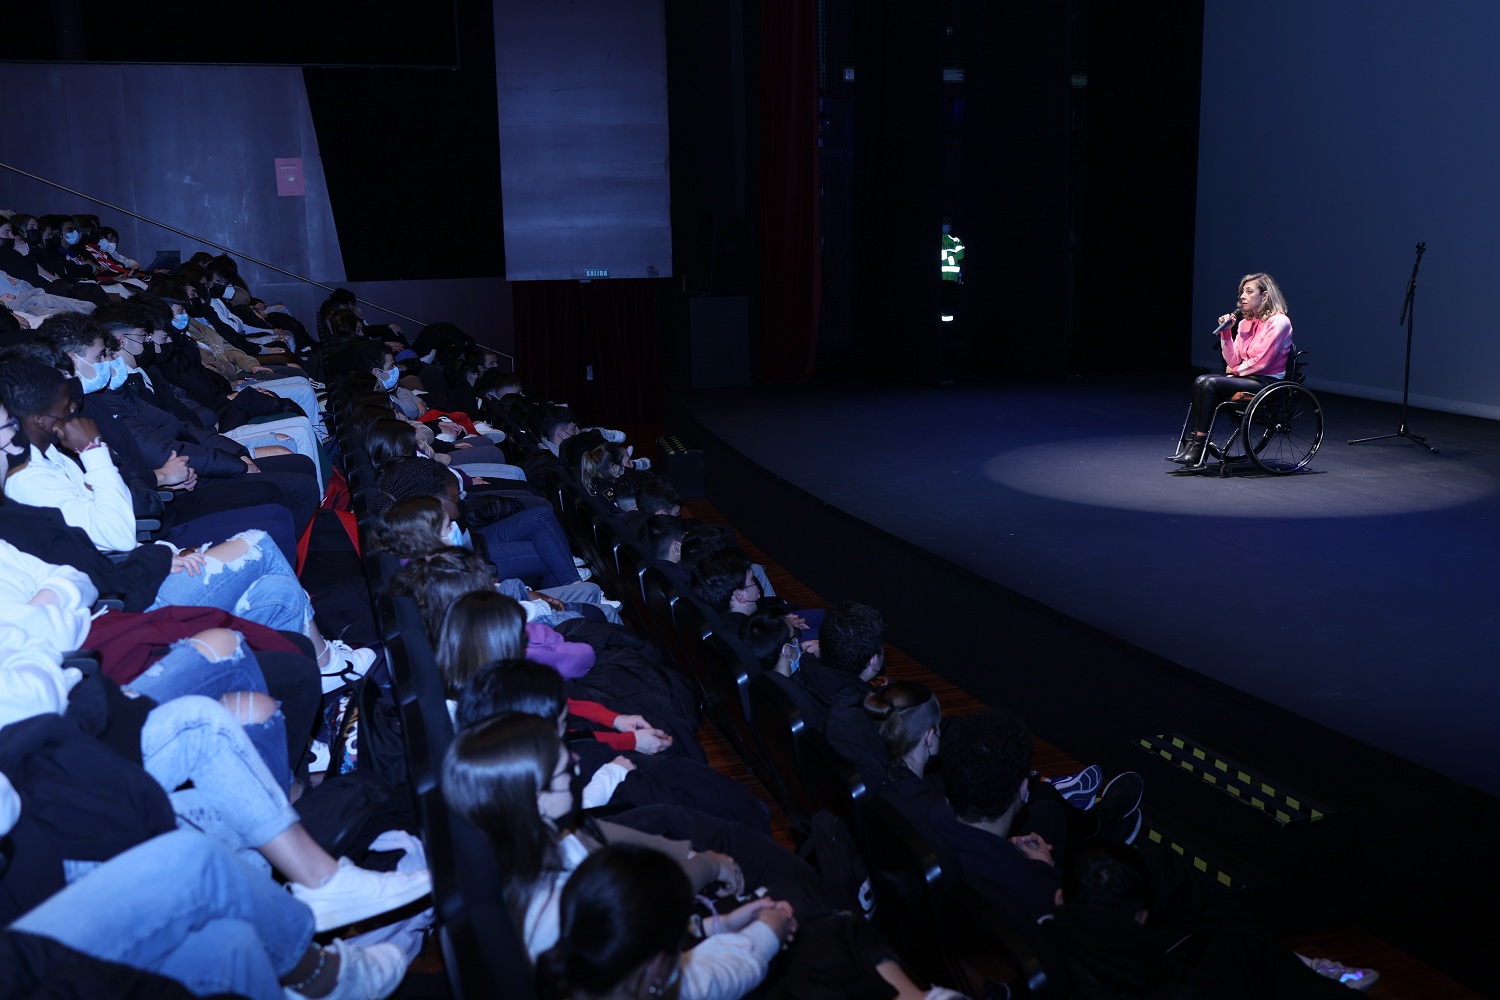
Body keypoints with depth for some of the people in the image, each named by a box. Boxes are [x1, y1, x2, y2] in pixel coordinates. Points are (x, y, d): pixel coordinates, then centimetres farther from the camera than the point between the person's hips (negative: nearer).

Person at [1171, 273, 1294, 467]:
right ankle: (1191, 443, -27)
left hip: (1267, 382, -7)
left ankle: (1198, 448, -27)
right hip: (1246, 378, 7)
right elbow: (1233, 360, 9)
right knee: (1201, 381, -18)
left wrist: (1235, 370, -1)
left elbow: (1262, 361, -13)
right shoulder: (1244, 323, 15)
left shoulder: (1278, 321, -8)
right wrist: (1226, 333, 0)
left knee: (1210, 384, -26)